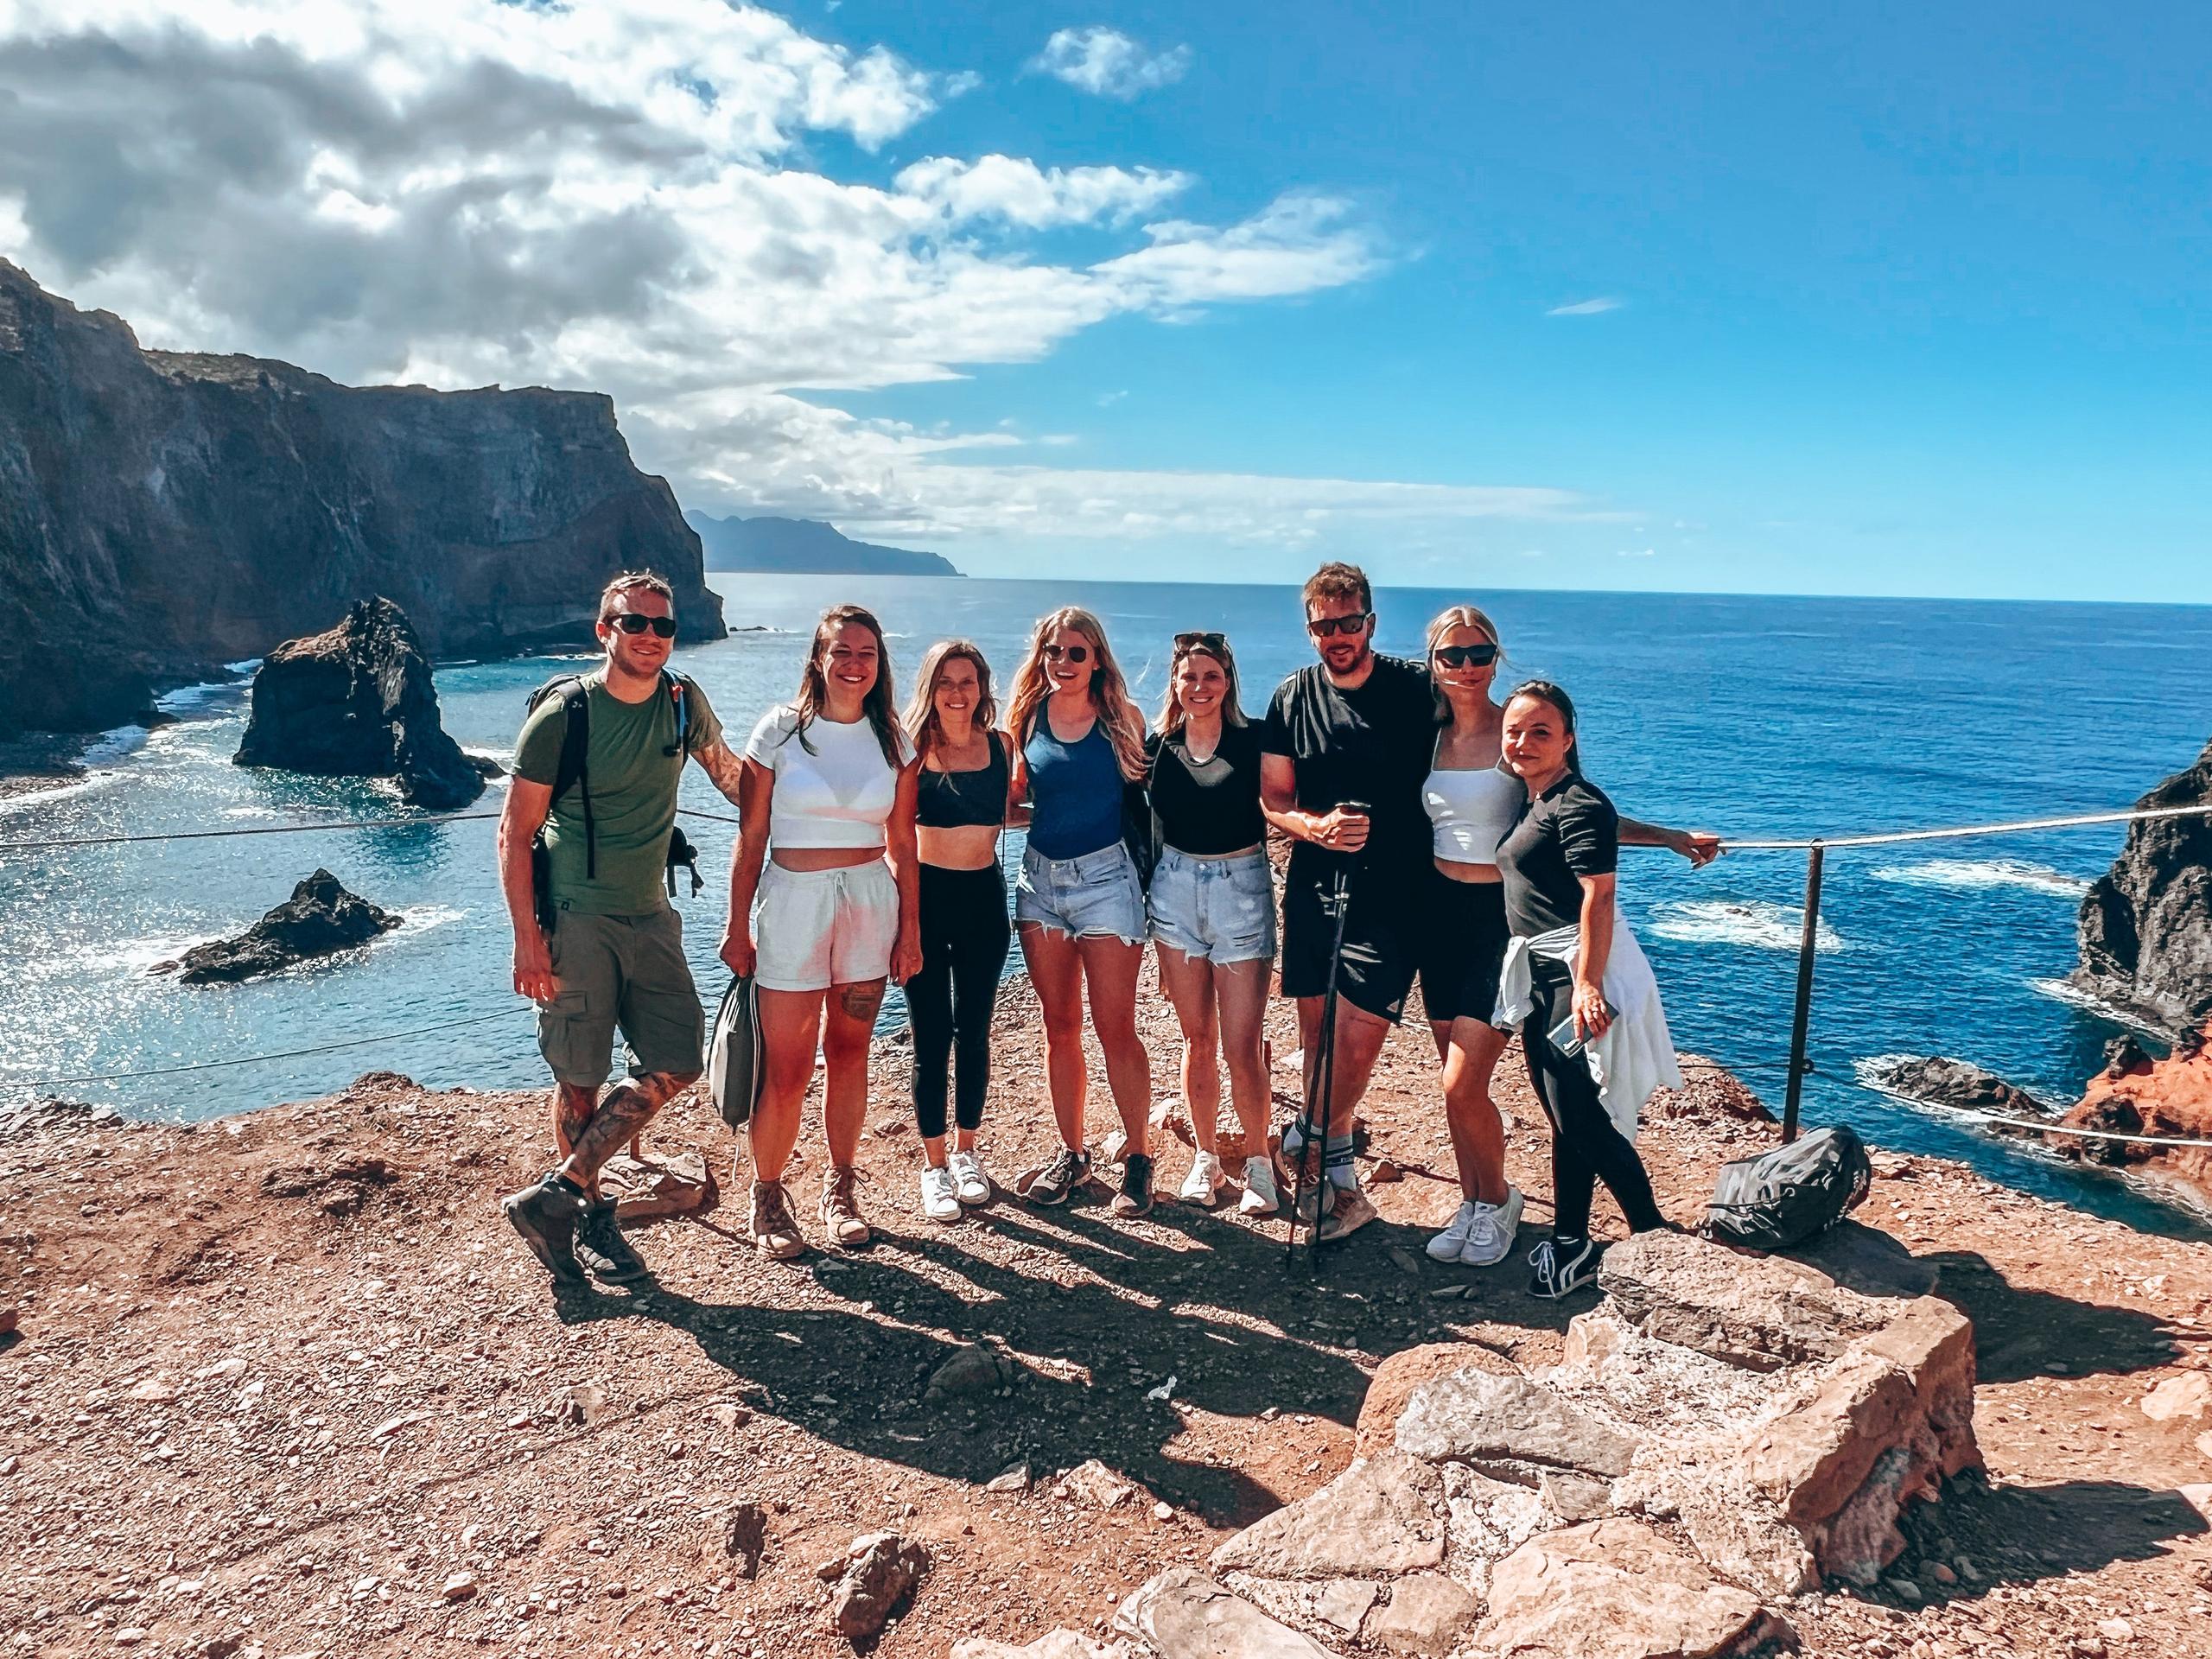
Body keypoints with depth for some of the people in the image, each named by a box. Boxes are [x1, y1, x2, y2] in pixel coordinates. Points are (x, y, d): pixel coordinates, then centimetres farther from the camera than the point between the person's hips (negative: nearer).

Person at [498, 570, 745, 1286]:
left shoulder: (684, 703, 2)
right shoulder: (563, 714, -11)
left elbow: (728, 771, 22)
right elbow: (516, 833, -8)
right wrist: (527, 938, -14)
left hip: (650, 916, 6)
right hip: (575, 920, -5)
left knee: (677, 1065, 4)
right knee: (580, 1080, 4)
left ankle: (554, 1194, 14)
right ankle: (588, 1217, 24)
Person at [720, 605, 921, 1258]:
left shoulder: (892, 741, 5)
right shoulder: (780, 731, -3)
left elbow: (902, 845, 8)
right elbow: (750, 839, -1)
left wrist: (910, 930, 6)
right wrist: (737, 925, -2)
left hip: (871, 901, 3)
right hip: (793, 902, -3)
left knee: (848, 1052, 11)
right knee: (786, 1069, -3)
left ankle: (841, 1189, 25)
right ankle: (767, 1197, 16)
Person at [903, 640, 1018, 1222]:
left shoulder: (1000, 745, 1)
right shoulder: (913, 748, -7)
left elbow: (1009, 812, 6)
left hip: (984, 895, 3)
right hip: (925, 895, -3)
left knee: (974, 1032, 11)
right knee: (932, 1038, 1)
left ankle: (967, 1151, 28)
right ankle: (934, 1164, 15)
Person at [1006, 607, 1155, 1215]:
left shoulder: (1122, 717, -3)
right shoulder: (1028, 717, 5)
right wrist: (1012, 791, -4)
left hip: (1105, 875, -4)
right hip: (1040, 878, 4)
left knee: (1115, 1028, -2)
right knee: (1059, 1026, 10)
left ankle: (1138, 1158, 12)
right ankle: (1071, 1153, 23)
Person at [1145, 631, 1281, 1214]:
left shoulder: (1254, 742, -6)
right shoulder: (1158, 747, 3)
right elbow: (1145, 825, 11)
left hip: (1242, 887, -3)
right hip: (1175, 887, 3)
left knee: (1241, 1046, -3)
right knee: (1196, 1038, 11)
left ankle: (1258, 1161, 17)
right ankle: (1206, 1158, 26)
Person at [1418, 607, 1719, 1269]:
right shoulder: (1430, 737, 6)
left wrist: (1672, 837, -4)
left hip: (1501, 917, -5)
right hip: (1441, 915, 5)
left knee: (1464, 1086, -8)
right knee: (1459, 1084, 11)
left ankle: (1499, 1201, 18)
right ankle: (1472, 1206, 29)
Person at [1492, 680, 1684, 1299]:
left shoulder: (1579, 804, -12)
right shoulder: (1531, 803, 16)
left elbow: (1598, 897, -20)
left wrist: (1587, 984, -27)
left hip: (1580, 972, -9)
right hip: (1540, 974, 9)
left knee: (1579, 1116, -9)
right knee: (1563, 1117, 14)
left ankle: (1655, 1240, 6)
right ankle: (1569, 1246, 23)